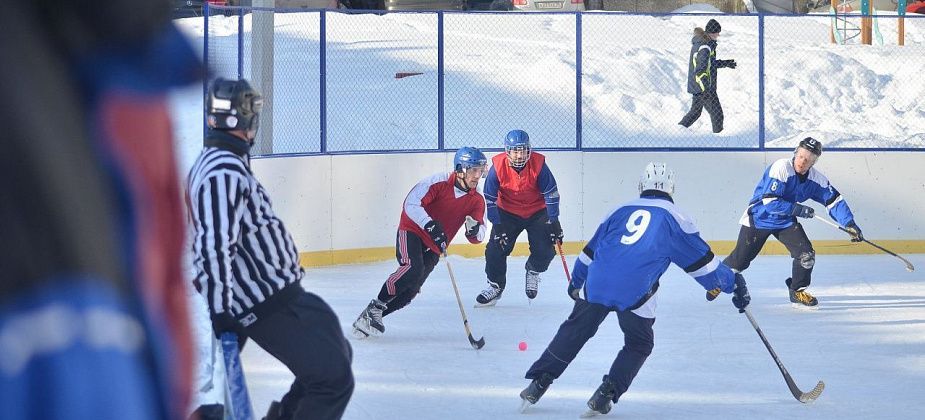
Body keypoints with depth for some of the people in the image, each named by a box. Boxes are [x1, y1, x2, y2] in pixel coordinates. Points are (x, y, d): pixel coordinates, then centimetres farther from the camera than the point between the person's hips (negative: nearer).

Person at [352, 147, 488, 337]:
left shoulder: (477, 201, -1)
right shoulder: (439, 182, -14)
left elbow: (477, 237, -4)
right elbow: (411, 204, -20)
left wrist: (474, 230, -28)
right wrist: (430, 225, -33)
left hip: (434, 248, 5)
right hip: (411, 231, -5)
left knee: (410, 291, -4)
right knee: (413, 268, -32)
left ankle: (366, 320, 5)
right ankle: (375, 307, -19)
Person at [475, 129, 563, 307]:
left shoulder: (538, 164, -22)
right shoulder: (498, 166, -21)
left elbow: (551, 194, -14)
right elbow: (490, 198, -13)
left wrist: (553, 222, -15)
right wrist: (497, 225, -15)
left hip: (537, 212, 0)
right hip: (508, 212, 0)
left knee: (545, 250, -13)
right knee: (496, 248, -12)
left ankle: (533, 270, 21)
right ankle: (495, 285, 9)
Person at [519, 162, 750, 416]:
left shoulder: (622, 211, 22)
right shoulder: (674, 217, 11)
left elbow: (590, 252, 29)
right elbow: (701, 260, 11)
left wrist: (576, 281, 44)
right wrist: (733, 284, 20)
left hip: (596, 285, 3)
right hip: (635, 294, -3)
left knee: (574, 331, 20)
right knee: (639, 345, 18)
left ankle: (538, 383, 17)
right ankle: (605, 395, 6)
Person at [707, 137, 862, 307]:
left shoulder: (816, 179, -10)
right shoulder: (781, 167, -27)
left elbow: (835, 200, -5)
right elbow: (770, 202, -31)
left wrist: (850, 224, -16)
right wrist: (798, 210, -32)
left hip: (785, 221, 4)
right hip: (759, 217, -4)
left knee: (806, 253, -13)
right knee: (740, 260, 2)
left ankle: (797, 291, 7)